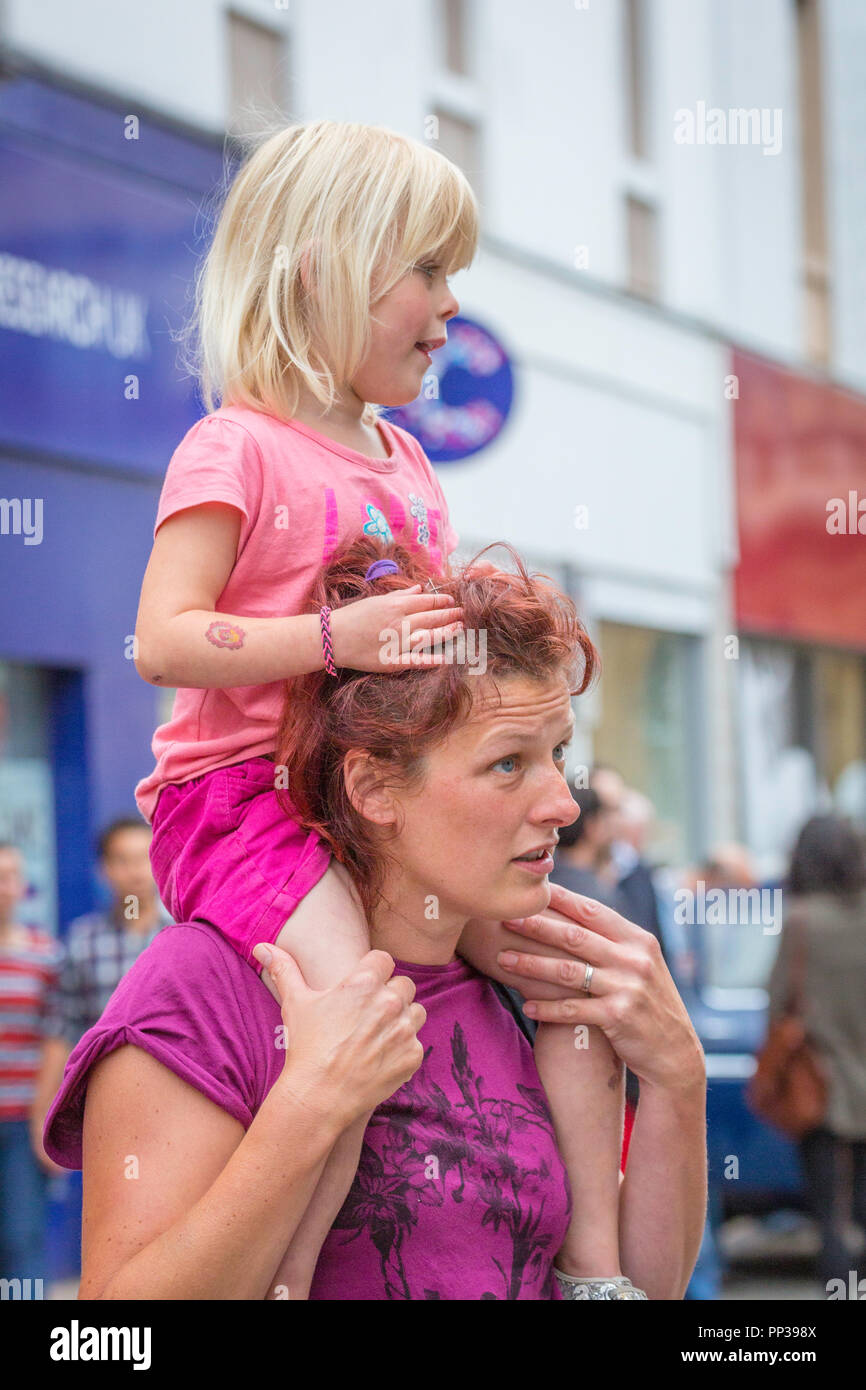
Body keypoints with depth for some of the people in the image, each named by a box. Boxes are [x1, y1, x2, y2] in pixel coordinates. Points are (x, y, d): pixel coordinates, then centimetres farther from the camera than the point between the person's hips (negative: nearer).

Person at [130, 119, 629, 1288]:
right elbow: (164, 642, -18)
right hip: (243, 793, -8)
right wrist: (336, 637, -26)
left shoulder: (406, 463, 17)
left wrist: (476, 616, 7)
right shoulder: (238, 449, -10)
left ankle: (595, 1258, 11)